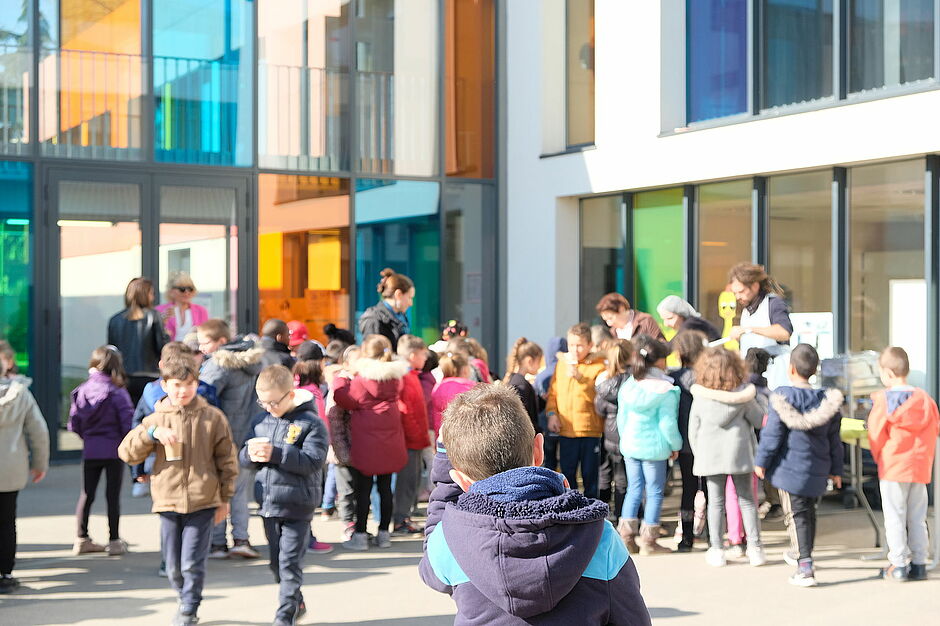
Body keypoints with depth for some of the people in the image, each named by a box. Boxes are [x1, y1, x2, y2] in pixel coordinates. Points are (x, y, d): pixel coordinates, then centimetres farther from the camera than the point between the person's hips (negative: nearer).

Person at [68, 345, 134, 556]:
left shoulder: (81, 391, 0)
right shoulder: (117, 393, -14)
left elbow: (74, 424, 2)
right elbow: (128, 422, -15)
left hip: (90, 451, 4)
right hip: (114, 451, -4)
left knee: (86, 494, 12)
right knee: (113, 495, 3)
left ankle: (82, 539, 18)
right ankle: (114, 541, 8)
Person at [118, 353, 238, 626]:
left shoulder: (212, 417, 0)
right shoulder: (156, 419, 5)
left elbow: (227, 460, 5)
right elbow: (126, 452, 0)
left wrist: (225, 498, 6)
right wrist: (152, 432, -16)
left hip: (203, 503, -2)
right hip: (168, 502, 2)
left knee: (192, 563, -6)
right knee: (173, 566, 10)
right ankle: (185, 601, 34)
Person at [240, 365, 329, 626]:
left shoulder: (311, 423, -11)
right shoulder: (260, 422, 7)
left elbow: (312, 460, -20)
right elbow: (243, 457, 11)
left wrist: (276, 453, -27)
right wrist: (252, 453, -14)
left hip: (296, 506, -6)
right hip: (268, 504, 6)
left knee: (290, 562, -4)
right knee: (276, 561, 18)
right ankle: (296, 602, 37)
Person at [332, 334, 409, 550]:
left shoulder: (361, 378, -12)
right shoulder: (395, 377, 3)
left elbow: (348, 401, -10)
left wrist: (341, 379, 3)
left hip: (366, 442, -5)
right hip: (390, 442, 5)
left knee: (363, 489, 1)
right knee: (385, 487, 11)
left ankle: (360, 535, 3)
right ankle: (384, 533, 15)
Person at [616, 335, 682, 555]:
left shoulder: (627, 386, 3)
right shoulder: (665, 390, -13)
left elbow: (621, 418, 8)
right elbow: (668, 423, -13)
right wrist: (675, 446, 1)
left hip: (630, 445, 5)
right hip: (654, 447, -5)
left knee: (633, 489, 14)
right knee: (654, 492, 5)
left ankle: (626, 535, 9)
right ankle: (648, 541, 8)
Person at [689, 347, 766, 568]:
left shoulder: (700, 398, -5)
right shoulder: (743, 396, -7)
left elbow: (693, 431, 0)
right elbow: (759, 420, 2)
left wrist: (699, 456, 12)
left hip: (710, 456, 0)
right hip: (739, 454, 0)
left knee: (716, 502, 7)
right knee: (746, 501, 8)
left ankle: (716, 550, 7)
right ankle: (755, 548, 7)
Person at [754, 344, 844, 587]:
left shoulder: (783, 397, -13)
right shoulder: (827, 400, 4)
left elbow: (772, 433, -11)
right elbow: (834, 440, 10)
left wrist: (761, 461, -2)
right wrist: (836, 469, 18)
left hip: (790, 468, -5)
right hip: (818, 471, 5)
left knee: (796, 515, -3)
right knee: (809, 512, 21)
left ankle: (805, 567, -10)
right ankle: (801, 552, 40)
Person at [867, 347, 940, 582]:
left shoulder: (884, 400, -11)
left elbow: (876, 434, -7)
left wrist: (878, 457, 11)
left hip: (893, 467, -4)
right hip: (920, 468, 4)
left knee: (895, 518, 3)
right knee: (917, 519, 11)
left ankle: (898, 565, 4)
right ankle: (919, 564, 14)